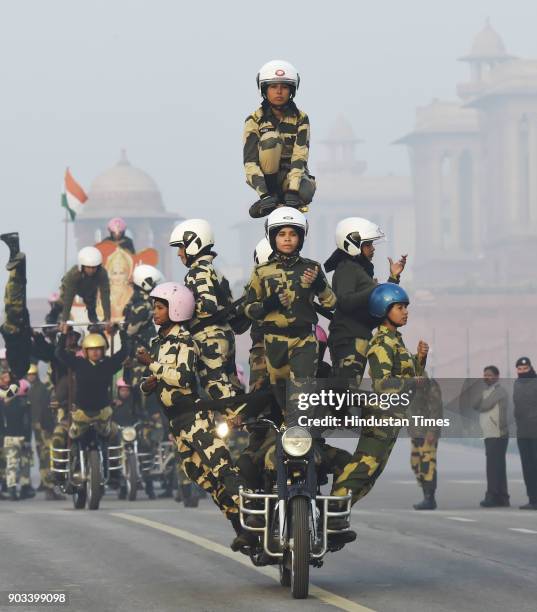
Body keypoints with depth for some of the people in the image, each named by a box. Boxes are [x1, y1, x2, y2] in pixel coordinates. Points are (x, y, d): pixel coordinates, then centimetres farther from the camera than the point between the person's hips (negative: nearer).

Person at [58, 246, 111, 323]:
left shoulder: (102, 273, -41)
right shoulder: (73, 274, -45)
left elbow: (105, 295, -39)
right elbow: (68, 298, -44)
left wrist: (107, 318, -42)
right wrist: (64, 320, -44)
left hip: (90, 290, 2)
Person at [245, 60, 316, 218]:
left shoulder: (300, 119, -4)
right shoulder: (255, 120, -7)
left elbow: (300, 157, -16)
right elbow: (250, 161, -16)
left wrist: (293, 191, -31)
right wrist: (264, 193, -31)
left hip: (290, 173, 1)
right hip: (266, 175, -1)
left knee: (306, 192, -36)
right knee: (271, 139, -30)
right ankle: (271, 193, -18)